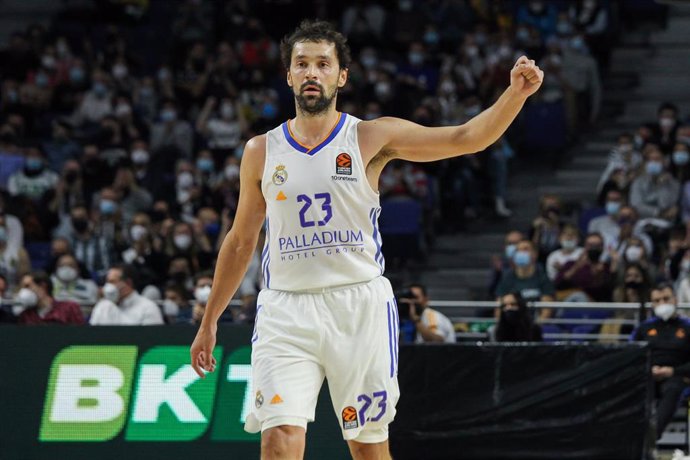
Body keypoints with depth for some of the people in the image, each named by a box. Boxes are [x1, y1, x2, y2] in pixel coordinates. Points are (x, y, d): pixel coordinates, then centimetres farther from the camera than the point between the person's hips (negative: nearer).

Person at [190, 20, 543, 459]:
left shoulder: (371, 138, 1)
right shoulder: (261, 152, 8)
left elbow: (467, 137, -8)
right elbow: (240, 241, 19)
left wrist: (516, 94, -25)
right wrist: (209, 320, 20)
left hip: (360, 307, -1)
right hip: (286, 311, 1)